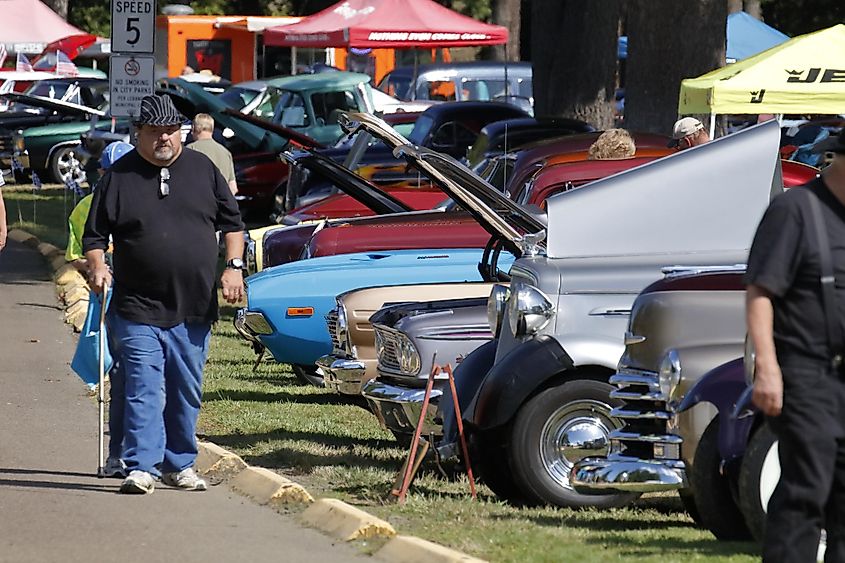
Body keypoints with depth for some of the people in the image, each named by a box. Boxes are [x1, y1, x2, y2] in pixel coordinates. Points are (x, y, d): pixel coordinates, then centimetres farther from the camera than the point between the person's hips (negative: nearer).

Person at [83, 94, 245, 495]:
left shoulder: (203, 169, 8)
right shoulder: (119, 177, 2)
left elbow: (231, 222, 14)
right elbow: (94, 235, 6)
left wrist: (233, 266, 1)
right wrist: (96, 265, -13)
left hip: (194, 309, 3)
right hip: (138, 311, -3)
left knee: (187, 393, 10)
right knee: (144, 390, -11)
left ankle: (180, 465, 21)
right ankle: (142, 467, -10)